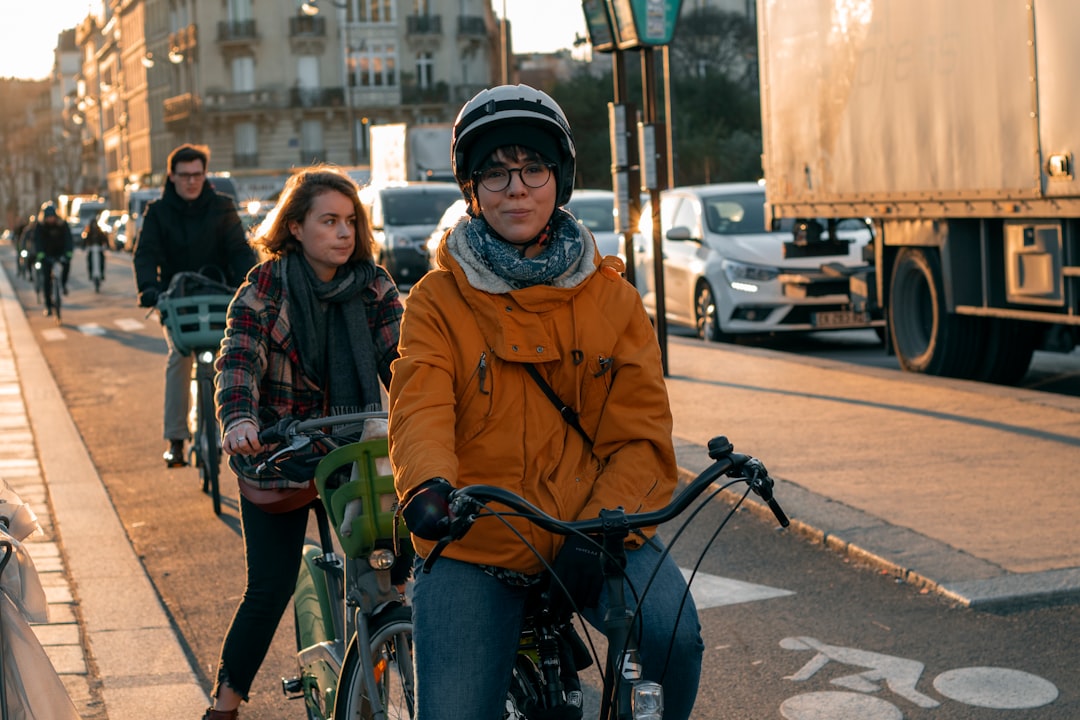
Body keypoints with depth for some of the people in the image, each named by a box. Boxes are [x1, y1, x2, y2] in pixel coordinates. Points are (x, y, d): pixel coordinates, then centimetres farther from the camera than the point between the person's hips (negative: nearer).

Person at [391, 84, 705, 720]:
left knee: (672, 632, -26)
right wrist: (428, 487, -36)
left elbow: (642, 435, -1)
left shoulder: (611, 296, 6)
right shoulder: (439, 300, 2)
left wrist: (597, 530, -18)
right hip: (473, 548, 0)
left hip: (594, 531, 1)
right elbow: (420, 409, -13)